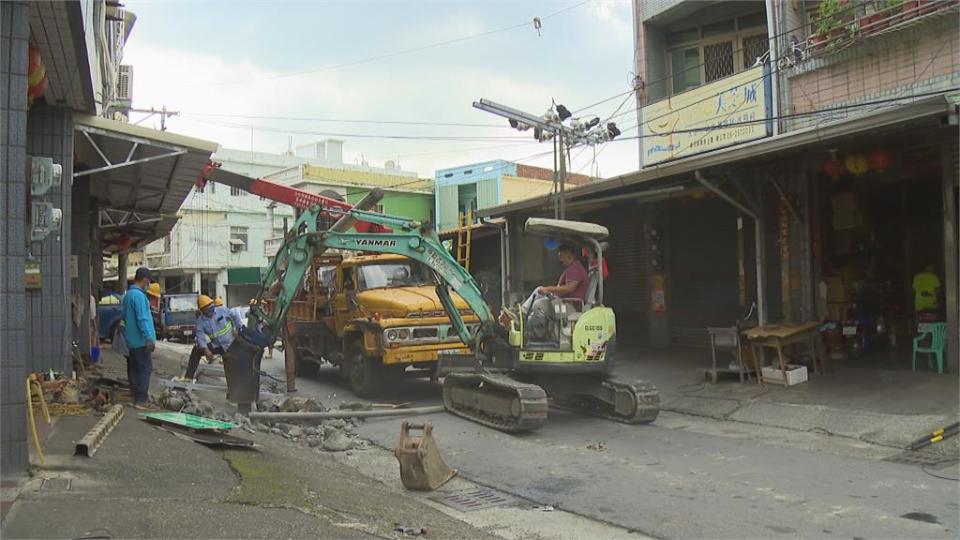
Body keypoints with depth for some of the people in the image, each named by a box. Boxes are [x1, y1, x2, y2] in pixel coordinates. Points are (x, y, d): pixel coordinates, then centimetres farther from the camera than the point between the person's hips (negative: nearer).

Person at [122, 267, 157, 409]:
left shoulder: (128, 294, 15)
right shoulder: (139, 295, -17)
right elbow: (142, 318, -23)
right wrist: (149, 338, -24)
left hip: (131, 340, 10)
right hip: (141, 340, -10)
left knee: (134, 368, 14)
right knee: (145, 369, -7)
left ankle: (136, 396, 21)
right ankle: (141, 400, -8)